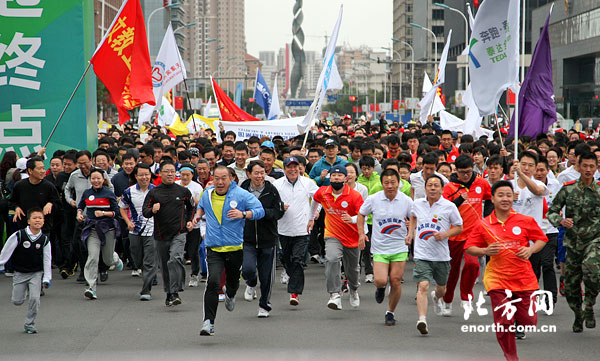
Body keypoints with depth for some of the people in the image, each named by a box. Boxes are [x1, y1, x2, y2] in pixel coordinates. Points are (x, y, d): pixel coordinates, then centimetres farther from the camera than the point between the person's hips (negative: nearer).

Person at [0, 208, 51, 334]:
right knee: (17, 301, 3)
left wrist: (46, 279, -5)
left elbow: (47, 260, -2)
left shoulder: (44, 240, -7)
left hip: (36, 273, 0)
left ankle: (30, 324, 4)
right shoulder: (18, 236, -13)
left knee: (34, 298, -14)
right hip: (19, 273, 0)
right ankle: (24, 290, 40)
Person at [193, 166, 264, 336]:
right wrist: (198, 214, 8)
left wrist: (243, 214, -25)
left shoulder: (241, 195, -6)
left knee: (233, 282, 19)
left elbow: (260, 211, -8)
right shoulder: (207, 194, 6)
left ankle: (230, 294, 59)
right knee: (213, 282, -20)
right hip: (213, 249, 0)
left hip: (235, 247, 0)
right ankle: (208, 322, -17)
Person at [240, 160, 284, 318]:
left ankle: (264, 306, 28)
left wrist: (262, 211, -20)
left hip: (268, 240, 0)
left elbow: (279, 212, -7)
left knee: (266, 276, 6)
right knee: (248, 269, -19)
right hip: (247, 240, 0)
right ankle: (251, 285, 18)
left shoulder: (272, 191, -5)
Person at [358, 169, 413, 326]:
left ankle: (390, 313, 19)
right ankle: (381, 288, 26)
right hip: (379, 248, -1)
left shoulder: (406, 201, -5)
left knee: (396, 281, -2)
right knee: (380, 281, -14)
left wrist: (410, 233, -9)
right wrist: (361, 233, 1)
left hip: (400, 247, 1)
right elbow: (361, 214, 11)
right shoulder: (373, 199, -6)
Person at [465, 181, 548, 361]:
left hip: (524, 278, 1)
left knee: (529, 322, 2)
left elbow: (541, 239, 11)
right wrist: (485, 251, -13)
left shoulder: (526, 221, 1)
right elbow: (469, 248, 6)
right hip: (497, 279, -1)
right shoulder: (483, 225, 0)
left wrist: (530, 250, -8)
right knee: (504, 323, -9)